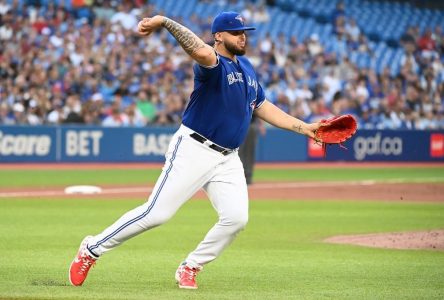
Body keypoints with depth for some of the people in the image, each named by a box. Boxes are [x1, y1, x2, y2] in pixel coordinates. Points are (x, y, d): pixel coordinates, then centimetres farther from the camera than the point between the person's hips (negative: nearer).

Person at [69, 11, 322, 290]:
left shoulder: (246, 67, 14)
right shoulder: (214, 63, -13)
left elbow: (263, 107, 23)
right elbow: (202, 52, -38)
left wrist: (303, 127, 18)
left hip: (228, 160, 7)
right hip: (194, 151, -7)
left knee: (236, 217, -10)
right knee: (157, 213, -10)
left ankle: (190, 268, 8)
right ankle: (92, 249, 5)